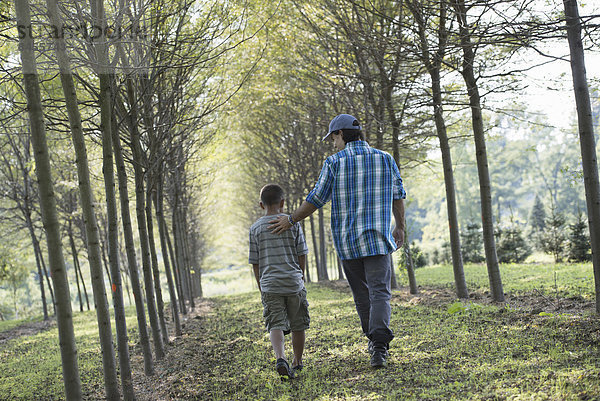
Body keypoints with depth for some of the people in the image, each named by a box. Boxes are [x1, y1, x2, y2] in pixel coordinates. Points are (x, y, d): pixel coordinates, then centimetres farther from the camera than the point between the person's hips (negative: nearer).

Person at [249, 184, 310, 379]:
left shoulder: (256, 228, 2)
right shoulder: (292, 223, 1)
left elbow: (255, 262, 5)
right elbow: (302, 255, 3)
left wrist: (261, 287, 15)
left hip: (269, 284, 0)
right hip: (293, 282, 0)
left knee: (276, 325, -3)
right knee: (298, 324, 14)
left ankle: (280, 358, -26)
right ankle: (297, 362, 27)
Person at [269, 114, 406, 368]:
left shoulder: (334, 163, -4)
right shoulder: (385, 159, 4)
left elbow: (316, 200, -2)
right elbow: (398, 197, 13)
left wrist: (291, 220, 12)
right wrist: (400, 226, 27)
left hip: (347, 240, 0)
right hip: (378, 238, 0)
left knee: (361, 294, 14)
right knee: (379, 292, -5)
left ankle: (375, 341, 25)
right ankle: (379, 347, -20)